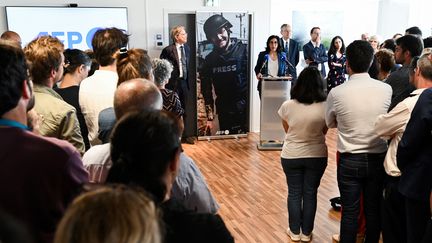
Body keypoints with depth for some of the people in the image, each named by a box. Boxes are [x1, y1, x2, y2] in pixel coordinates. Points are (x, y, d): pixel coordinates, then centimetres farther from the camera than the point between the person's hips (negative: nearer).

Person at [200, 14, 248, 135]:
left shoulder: (244, 51, -5)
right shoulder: (210, 60, 8)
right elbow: (206, 90, 10)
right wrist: (210, 117, 6)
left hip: (245, 109, -4)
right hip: (224, 114, 4)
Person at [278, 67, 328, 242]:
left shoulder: (287, 106, -15)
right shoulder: (325, 107, -15)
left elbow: (287, 130, 1)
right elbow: (324, 131, 1)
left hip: (291, 156, 0)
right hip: (317, 156, 0)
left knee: (294, 193, 14)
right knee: (310, 194, 13)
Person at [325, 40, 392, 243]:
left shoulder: (337, 93, -14)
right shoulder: (386, 90, -9)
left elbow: (330, 123, 3)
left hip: (350, 160, -2)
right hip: (378, 159, 2)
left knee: (350, 212, 9)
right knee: (373, 210, 15)